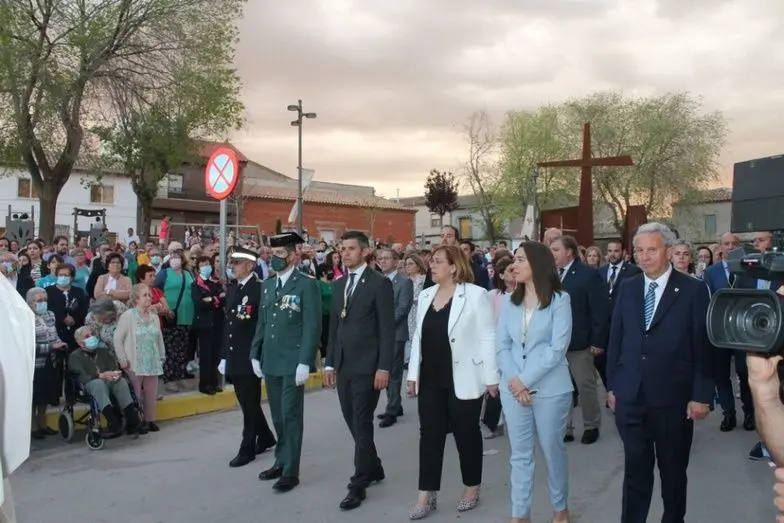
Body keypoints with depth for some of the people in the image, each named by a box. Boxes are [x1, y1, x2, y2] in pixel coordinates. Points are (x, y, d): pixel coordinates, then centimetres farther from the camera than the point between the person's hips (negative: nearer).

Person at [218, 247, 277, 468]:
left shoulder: (260, 289, -13)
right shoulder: (231, 288, 11)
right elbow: (228, 323, 14)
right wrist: (224, 356, 14)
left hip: (250, 358, -8)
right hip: (234, 358, 8)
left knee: (250, 404, 3)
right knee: (246, 403, 17)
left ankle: (247, 449, 14)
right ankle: (265, 437, 34)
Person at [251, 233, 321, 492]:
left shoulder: (307, 285, -8)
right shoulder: (267, 285, 12)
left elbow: (313, 326, -13)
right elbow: (261, 322, 16)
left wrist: (305, 362, -18)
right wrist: (255, 354, 11)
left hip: (293, 362, -6)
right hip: (270, 362, 6)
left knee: (291, 416, 0)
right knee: (277, 416, 15)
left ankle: (291, 471, 9)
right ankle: (281, 461, 29)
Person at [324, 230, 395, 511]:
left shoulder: (380, 283, -7)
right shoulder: (338, 284, 13)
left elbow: (387, 329, -11)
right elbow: (334, 326, 15)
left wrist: (384, 367, -16)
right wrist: (330, 363, 12)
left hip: (367, 366, -7)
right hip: (343, 366, 7)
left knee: (362, 424, -2)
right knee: (353, 422, 13)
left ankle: (358, 484, 9)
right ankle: (374, 468, 31)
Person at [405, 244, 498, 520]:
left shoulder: (475, 294, -9)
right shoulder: (425, 295, 8)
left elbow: (488, 338, -10)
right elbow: (418, 336, 11)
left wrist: (491, 377, -11)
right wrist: (413, 374, 10)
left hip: (463, 380, -5)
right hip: (430, 381, 5)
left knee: (466, 434, 9)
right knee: (430, 435, 7)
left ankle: (472, 488, 27)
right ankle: (426, 495, 15)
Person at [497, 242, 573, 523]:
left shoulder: (559, 299, -7)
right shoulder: (510, 302, 7)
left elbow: (558, 348, -13)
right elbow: (502, 345, 3)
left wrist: (526, 381, -15)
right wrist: (513, 380, -12)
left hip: (549, 388, -4)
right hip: (513, 388, 4)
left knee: (553, 449, 11)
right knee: (519, 453, 10)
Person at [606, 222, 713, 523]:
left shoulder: (693, 290, -5)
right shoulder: (627, 289, 6)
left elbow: (704, 346, -6)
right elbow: (616, 339, 8)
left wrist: (701, 395, -9)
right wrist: (612, 385, 7)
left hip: (673, 399, -2)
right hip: (630, 397, 3)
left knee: (673, 471, 15)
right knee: (635, 470, 10)